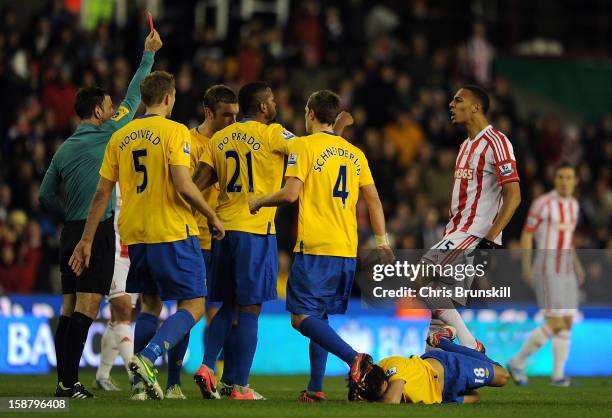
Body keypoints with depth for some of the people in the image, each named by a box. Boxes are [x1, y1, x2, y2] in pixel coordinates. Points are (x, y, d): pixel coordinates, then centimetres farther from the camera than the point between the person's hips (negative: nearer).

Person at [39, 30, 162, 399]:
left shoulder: (64, 149, 13)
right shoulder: (105, 134, -5)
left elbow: (46, 196, 15)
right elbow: (134, 98, 1)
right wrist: (149, 54, 10)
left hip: (72, 231, 7)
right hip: (98, 229, -7)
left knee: (70, 306, 7)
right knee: (87, 306, -10)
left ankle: (65, 381, 5)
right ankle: (69, 381, -17)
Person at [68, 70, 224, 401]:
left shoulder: (120, 137, 10)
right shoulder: (175, 132, -8)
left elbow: (102, 193, 9)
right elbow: (183, 186, -18)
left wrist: (86, 241, 13)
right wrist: (212, 216, -4)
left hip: (135, 235, 6)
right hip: (172, 231, -6)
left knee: (151, 303, 20)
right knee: (192, 305, -1)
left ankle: (141, 381, 12)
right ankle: (147, 358, -22)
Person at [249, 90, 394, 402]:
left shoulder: (304, 146, -4)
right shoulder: (354, 153, 14)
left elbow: (291, 193, -13)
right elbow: (373, 201, 13)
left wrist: (258, 201, 3)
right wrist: (382, 242, 17)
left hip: (315, 248, -7)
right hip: (347, 250, 7)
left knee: (302, 317, -8)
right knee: (319, 316, 15)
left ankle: (354, 358, -27)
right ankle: (315, 388, 9)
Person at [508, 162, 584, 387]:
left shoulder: (573, 204, 10)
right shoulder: (543, 203, -14)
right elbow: (526, 235, -10)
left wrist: (577, 265, 15)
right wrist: (526, 266, -18)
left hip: (566, 272, 8)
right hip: (547, 270, -8)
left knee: (567, 324, 5)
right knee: (555, 324, -13)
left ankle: (558, 375, 12)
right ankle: (517, 362, 0)